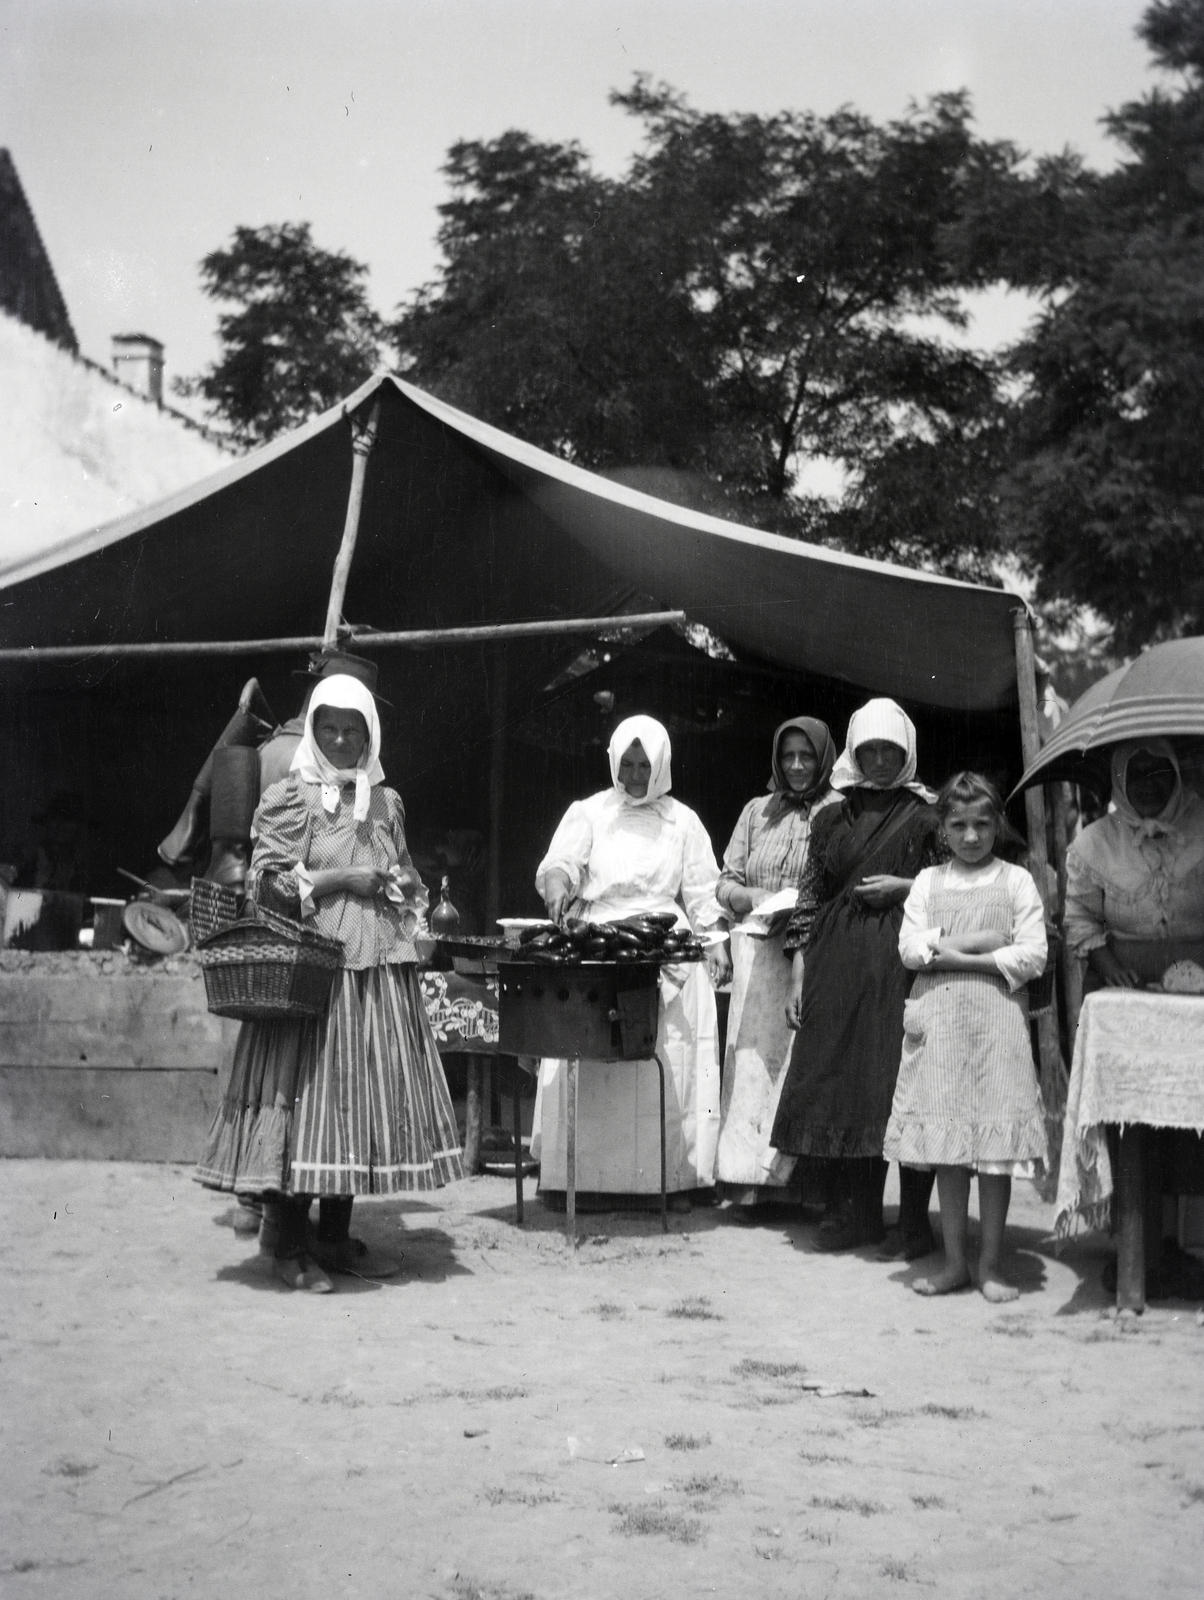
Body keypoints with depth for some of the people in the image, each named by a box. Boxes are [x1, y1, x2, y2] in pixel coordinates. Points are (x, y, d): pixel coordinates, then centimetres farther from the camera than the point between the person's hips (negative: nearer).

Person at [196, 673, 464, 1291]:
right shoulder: (290, 796, 0)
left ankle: (335, 1236, 16)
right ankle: (290, 1246, 3)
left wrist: (403, 894, 2)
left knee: (370, 1094, 5)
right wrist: (339, 881, -11)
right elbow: (267, 882, -6)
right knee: (309, 1092, -6)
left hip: (381, 968, 6)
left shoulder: (386, 801, 15)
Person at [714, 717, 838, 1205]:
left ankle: (792, 1174, 0)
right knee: (752, 1058, -3)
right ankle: (746, 1173, -4)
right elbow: (726, 882, 16)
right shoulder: (757, 811, 17)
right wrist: (752, 900, -4)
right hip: (758, 950, 3)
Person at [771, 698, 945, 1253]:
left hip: (902, 962, -3)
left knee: (903, 1086, -6)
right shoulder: (831, 819, 13)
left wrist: (904, 887, -8)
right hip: (836, 966, 3)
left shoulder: (925, 816, 5)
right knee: (837, 1079, 3)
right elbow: (808, 900, 12)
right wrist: (798, 975, 6)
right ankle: (850, 1214, 13)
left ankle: (914, 1222, 2)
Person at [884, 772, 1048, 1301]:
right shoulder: (928, 881, 11)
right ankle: (954, 1261, 14)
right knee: (946, 1144, 4)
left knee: (995, 1145, -2)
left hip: (997, 1019, -2)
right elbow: (909, 947, -1)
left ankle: (990, 1263, 9)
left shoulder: (1016, 881, 5)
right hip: (939, 1018, 2)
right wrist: (977, 943, -10)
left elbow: (1033, 956, -5)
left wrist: (954, 955, -9)